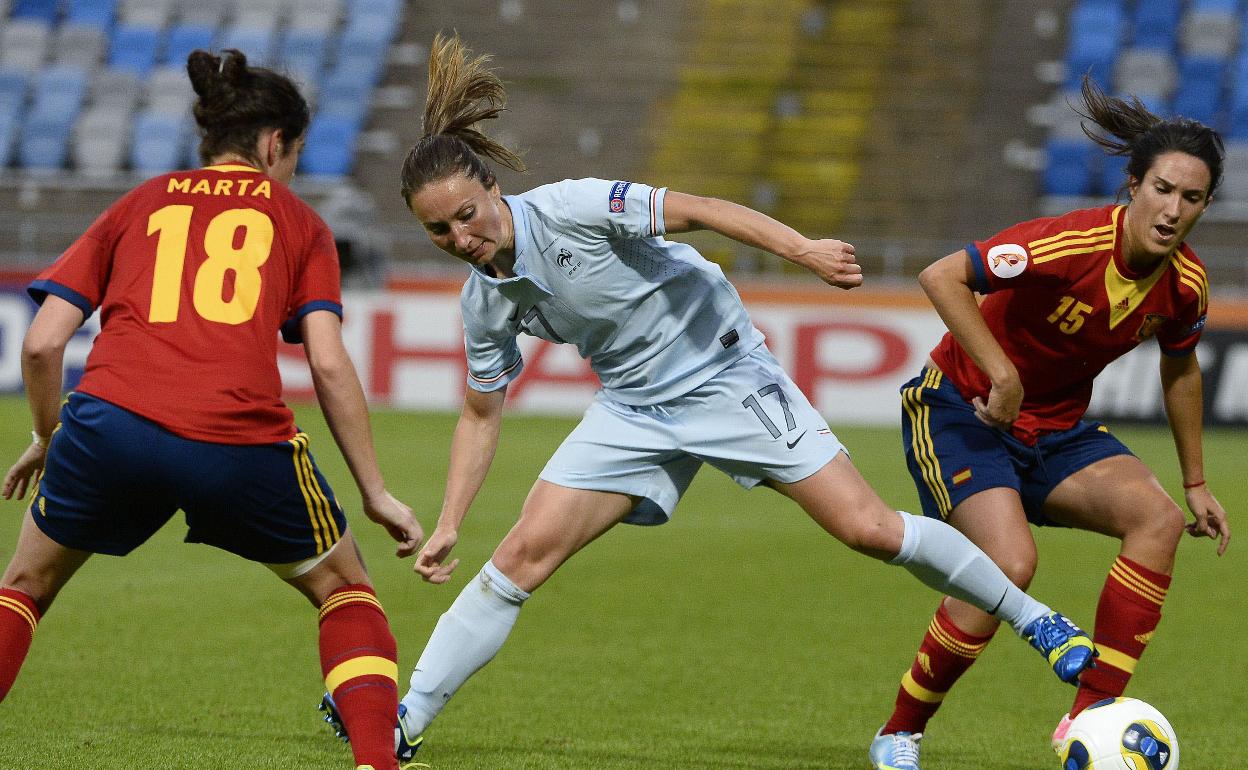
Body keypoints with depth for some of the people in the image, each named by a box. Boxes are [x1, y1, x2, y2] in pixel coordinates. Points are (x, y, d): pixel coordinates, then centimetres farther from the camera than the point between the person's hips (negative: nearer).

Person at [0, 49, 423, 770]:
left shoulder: (136, 205, 23)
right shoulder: (297, 220, 19)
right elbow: (330, 364, 6)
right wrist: (376, 493, 11)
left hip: (112, 420, 1)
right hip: (242, 438, -1)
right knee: (344, 586, 23)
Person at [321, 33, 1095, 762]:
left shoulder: (569, 209, -23)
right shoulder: (485, 301, -5)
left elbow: (697, 210, -22)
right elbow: (481, 413, 7)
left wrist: (802, 249, -33)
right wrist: (448, 525, 1)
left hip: (726, 371, -4)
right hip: (634, 409, 5)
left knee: (869, 528, -9)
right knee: (524, 553, -9)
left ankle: (1033, 619, 7)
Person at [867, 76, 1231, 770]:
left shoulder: (1185, 284, -7)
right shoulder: (1071, 244, -28)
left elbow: (1181, 368, 14)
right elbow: (940, 278, -29)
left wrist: (1196, 483, 19)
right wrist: (1002, 376, -32)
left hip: (1059, 429, 6)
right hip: (961, 412, -6)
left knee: (1158, 518, -19)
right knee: (1012, 563, -27)